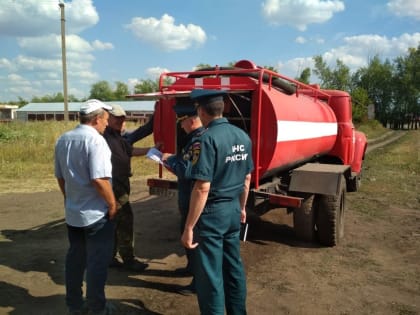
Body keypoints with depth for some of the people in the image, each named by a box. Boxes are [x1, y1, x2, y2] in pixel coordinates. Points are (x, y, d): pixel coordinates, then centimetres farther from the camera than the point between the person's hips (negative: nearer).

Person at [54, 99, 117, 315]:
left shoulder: (62, 140, 5)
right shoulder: (95, 140, -19)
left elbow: (60, 176, 13)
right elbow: (99, 179, -26)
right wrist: (112, 204, -13)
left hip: (72, 212, 7)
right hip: (96, 213, -7)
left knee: (75, 258, 18)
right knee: (97, 261, 6)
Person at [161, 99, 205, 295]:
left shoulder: (199, 139, -25)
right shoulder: (196, 137, 9)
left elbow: (187, 171, -30)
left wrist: (170, 160, -17)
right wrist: (175, 160, 8)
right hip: (190, 197, 10)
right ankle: (192, 267, 43)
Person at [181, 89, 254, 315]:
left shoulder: (207, 139, -19)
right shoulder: (242, 136, 4)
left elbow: (202, 188, -23)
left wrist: (189, 227, -18)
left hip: (212, 212, -8)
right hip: (233, 209, 8)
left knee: (209, 274, 6)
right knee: (234, 267, 20)